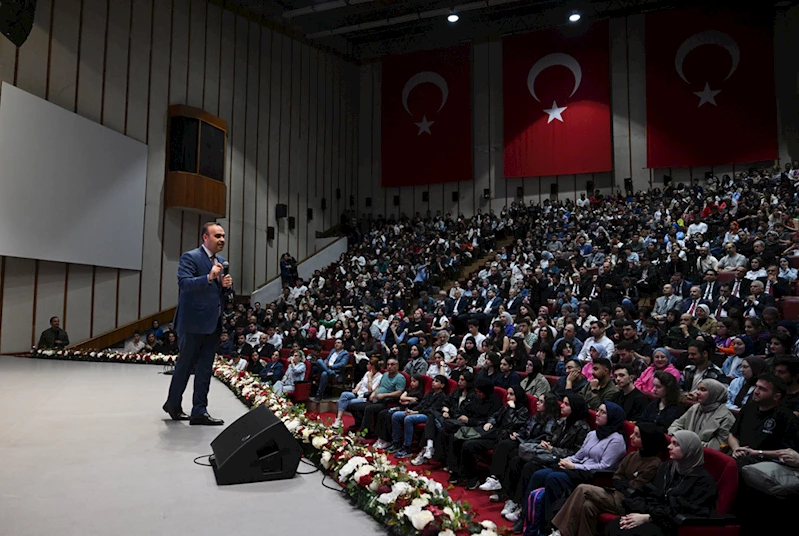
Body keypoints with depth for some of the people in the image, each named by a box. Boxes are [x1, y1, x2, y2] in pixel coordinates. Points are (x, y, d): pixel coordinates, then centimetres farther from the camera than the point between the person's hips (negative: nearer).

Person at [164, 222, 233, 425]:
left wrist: (227, 286, -2)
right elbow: (184, 283, -21)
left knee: (205, 369, 8)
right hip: (193, 323, -7)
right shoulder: (190, 257, -7)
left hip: (213, 324, 7)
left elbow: (225, 294, 20)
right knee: (185, 365, 6)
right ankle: (173, 403, 24)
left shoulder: (221, 262, 16)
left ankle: (199, 411, 15)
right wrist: (209, 278, -31)